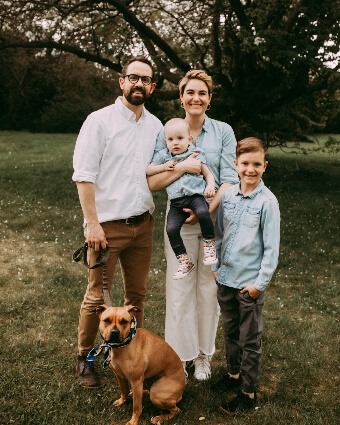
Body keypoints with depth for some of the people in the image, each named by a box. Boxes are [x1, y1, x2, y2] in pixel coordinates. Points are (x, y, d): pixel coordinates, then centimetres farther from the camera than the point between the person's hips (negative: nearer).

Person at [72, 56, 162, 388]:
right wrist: (92, 223, -15)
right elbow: (84, 175, -11)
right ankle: (85, 358, 21)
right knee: (96, 296, 3)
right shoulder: (100, 121, -5)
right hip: (108, 224, -5)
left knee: (137, 294, 13)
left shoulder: (155, 125, 10)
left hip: (143, 224, 5)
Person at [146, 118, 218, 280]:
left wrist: (210, 186, -10)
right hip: (176, 201, 3)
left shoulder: (195, 154, 9)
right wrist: (163, 167, 0)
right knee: (171, 228, -18)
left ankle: (209, 245, -13)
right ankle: (184, 261, -2)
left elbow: (208, 174, 11)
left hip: (195, 195, -2)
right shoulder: (163, 156, 15)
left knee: (202, 212, -35)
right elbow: (148, 170, 16)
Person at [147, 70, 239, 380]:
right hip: (180, 220, 0)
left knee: (209, 287, 9)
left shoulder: (223, 132, 1)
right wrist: (182, 166, -18)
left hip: (215, 219, 0)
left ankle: (204, 354, 26)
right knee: (179, 288, 4)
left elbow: (229, 180, -5)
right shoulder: (168, 133, 2)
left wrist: (207, 210, -17)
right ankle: (180, 353, 22)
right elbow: (152, 183, -4)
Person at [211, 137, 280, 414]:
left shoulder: (267, 201, -13)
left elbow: (271, 247, -12)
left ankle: (248, 392, 21)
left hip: (250, 283, -5)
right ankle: (234, 373, 40)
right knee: (231, 332, 21)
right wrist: (215, 265, 9)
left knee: (250, 340, 8)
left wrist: (260, 283, -13)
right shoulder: (228, 196, 1)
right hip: (226, 277, 5)